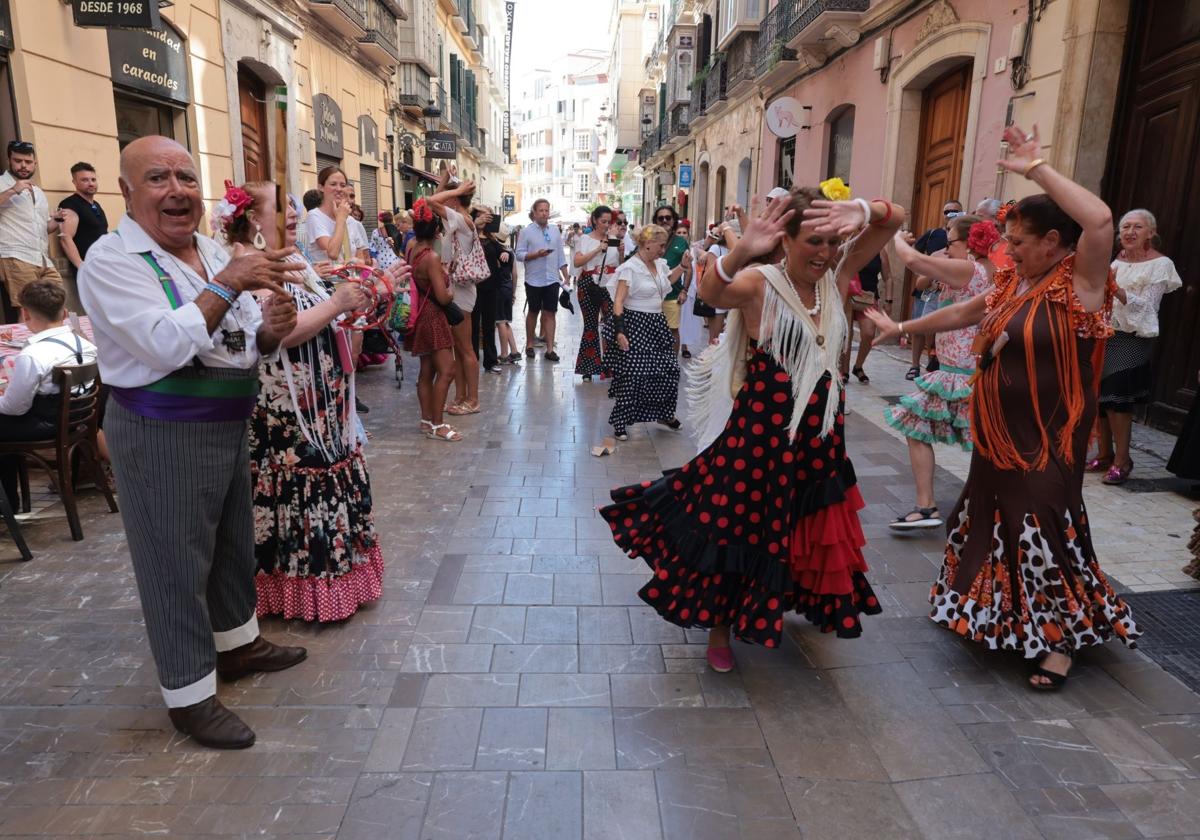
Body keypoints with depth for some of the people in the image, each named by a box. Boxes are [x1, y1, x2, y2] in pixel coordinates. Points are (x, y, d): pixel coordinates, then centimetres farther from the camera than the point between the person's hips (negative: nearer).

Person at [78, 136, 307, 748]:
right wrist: (228, 284, -26)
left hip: (229, 425, 8)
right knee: (177, 564, 3)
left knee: (234, 543, 20)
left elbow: (245, 345, 11)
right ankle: (190, 697, 19)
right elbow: (167, 346, -27)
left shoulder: (212, 252, 8)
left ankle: (237, 645, 42)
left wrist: (270, 329, -11)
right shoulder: (112, 260, -13)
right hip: (162, 436, -7)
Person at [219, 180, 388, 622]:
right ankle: (301, 591, 16)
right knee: (296, 488, 0)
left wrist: (355, 301, 5)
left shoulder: (294, 262, 12)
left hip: (321, 405, 9)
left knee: (324, 474, 16)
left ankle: (333, 570, 32)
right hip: (286, 411, -9)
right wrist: (336, 304, -25)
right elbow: (281, 333, -26)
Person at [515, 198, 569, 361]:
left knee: (550, 313, 1)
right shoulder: (526, 231, -3)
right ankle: (529, 345, 25)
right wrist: (536, 254, -22)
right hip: (534, 280, -2)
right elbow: (519, 254, -8)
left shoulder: (555, 230, 8)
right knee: (533, 313, 10)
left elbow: (561, 255, 10)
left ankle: (550, 349, 4)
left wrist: (566, 277, 6)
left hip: (552, 279, 2)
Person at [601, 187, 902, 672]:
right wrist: (742, 251, -56)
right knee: (741, 531, 7)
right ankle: (720, 629, 31)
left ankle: (789, 600, 52)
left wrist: (863, 212, -23)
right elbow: (710, 292, -37)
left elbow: (896, 218, -1)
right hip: (761, 432, -6)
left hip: (820, 433, 6)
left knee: (808, 533, 23)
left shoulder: (835, 283, 0)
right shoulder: (759, 286, -15)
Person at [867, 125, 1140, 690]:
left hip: (1047, 441, -8)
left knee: (1044, 532, -3)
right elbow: (962, 313, 21)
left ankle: (1063, 639, 18)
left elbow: (1100, 220, -33)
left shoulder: (1081, 282, -15)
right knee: (990, 521, 19)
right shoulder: (1013, 283, 7)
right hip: (999, 435, 8)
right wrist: (902, 328, 27)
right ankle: (994, 613, 42)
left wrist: (1036, 168, -27)